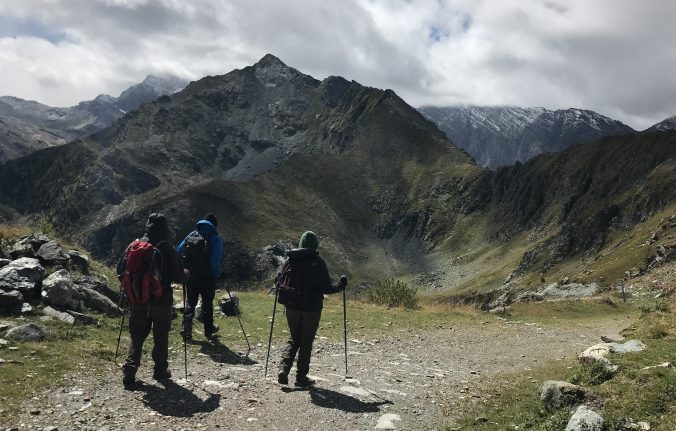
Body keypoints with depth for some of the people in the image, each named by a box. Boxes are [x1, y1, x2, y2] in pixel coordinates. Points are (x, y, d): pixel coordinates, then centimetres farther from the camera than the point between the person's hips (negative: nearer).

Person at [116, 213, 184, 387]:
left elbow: (121, 271, 2)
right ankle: (160, 370, 19)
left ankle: (129, 371, 3)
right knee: (161, 336, 11)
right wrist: (184, 276, 12)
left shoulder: (134, 245, -3)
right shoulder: (167, 248, -12)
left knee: (136, 335, 12)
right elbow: (178, 276, -10)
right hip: (161, 300, -3)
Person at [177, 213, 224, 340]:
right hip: (207, 277, -3)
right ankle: (209, 329, 26)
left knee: (190, 302, 14)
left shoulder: (191, 235, 5)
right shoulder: (215, 239, -10)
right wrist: (217, 274, -2)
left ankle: (187, 330, 3)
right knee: (207, 303, 13)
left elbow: (178, 252, 5)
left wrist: (183, 270, 12)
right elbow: (215, 261, -17)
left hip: (191, 276, 3)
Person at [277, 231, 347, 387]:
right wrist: (340, 285, 8)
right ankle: (301, 376, 14)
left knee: (294, 339, 17)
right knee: (306, 342, 9)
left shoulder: (291, 260, 0)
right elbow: (326, 288, -10)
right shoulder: (318, 262, -10)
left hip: (292, 307, 3)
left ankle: (283, 369, -1)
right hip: (312, 308, -3)